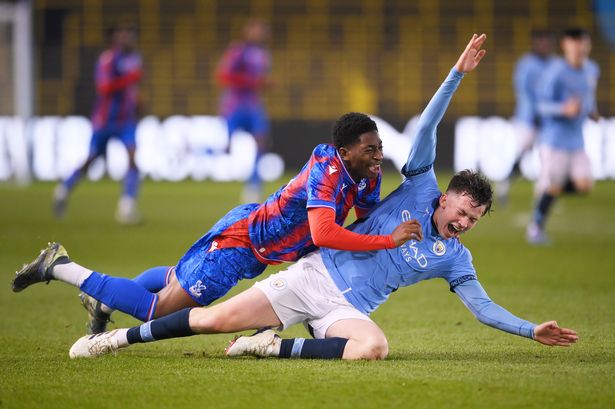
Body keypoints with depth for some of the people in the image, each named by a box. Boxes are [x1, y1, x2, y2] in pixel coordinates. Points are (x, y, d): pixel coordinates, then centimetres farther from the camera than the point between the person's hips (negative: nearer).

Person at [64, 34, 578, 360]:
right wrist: (457, 74, -10)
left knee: (374, 346, -36)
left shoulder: (454, 258, 9)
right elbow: (428, 128, -2)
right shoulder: (420, 186, 4)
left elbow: (483, 306, 13)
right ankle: (117, 337, 0)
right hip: (314, 274, -1)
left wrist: (533, 330, 4)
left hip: (346, 309, 1)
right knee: (216, 319, -13)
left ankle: (277, 348, -23)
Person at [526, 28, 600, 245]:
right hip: (555, 139, -6)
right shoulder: (556, 72, -14)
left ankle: (545, 187, 19)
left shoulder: (592, 70, 8)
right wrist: (564, 109, -31)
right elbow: (543, 105, -15)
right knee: (552, 187, -5)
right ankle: (535, 228, 15)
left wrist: (591, 109, 11)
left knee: (584, 184, -7)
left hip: (577, 140, 6)